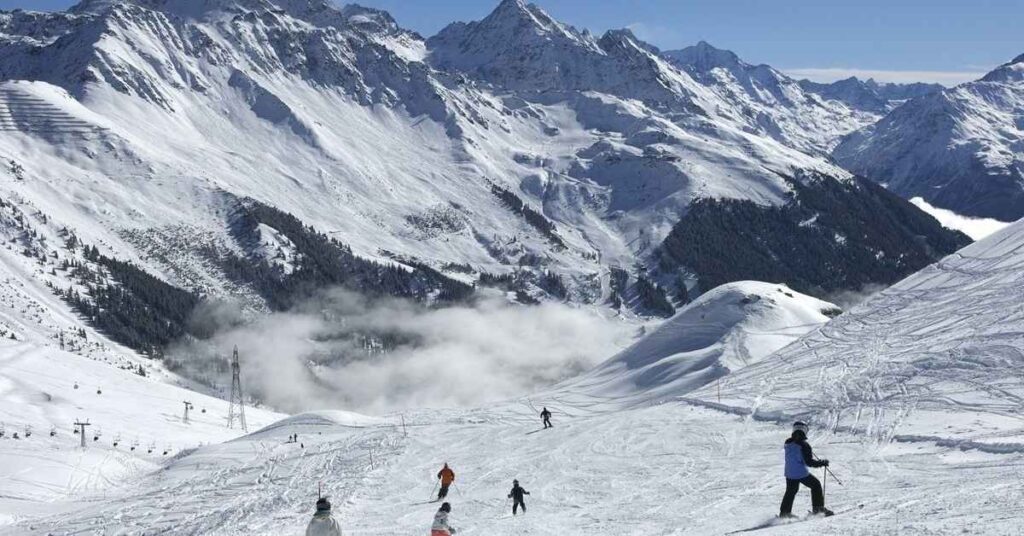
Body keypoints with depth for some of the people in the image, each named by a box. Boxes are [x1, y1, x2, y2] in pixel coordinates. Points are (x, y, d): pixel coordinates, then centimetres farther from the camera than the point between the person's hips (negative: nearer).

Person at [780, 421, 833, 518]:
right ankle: (818, 507, 15)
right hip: (802, 473, -6)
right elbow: (809, 462, -17)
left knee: (790, 492, 21)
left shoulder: (788, 443, 2)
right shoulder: (804, 445, -17)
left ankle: (784, 512, 23)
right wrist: (822, 463, -5)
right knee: (816, 485, 16)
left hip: (789, 474, 6)